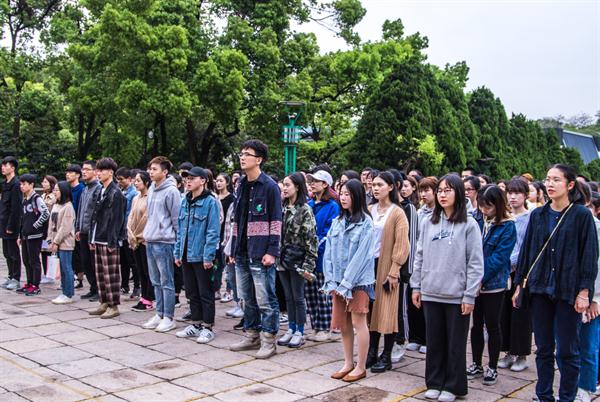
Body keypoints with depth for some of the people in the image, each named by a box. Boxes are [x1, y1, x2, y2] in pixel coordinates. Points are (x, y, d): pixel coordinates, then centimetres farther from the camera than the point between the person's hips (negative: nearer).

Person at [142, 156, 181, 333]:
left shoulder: (171, 191, -12)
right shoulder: (151, 189, 13)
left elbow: (176, 219, -12)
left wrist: (176, 241, -11)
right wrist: (147, 233, 19)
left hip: (164, 242, -8)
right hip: (150, 241, 9)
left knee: (167, 282, -1)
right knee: (156, 281, 14)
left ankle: (168, 318, 6)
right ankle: (159, 314, 24)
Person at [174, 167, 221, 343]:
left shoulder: (210, 202, -10)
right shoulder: (185, 202, 12)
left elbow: (213, 231, -14)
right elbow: (180, 229, 15)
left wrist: (208, 256, -18)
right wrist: (178, 252, 10)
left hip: (202, 256, -7)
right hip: (187, 255, 7)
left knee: (205, 293, 3)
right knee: (192, 292, 15)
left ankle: (207, 327, 12)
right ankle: (195, 324, 26)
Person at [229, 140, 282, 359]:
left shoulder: (269, 186, -8)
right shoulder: (242, 185, 14)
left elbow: (276, 221, -11)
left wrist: (272, 251, -16)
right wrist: (234, 247, 15)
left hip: (260, 254, -7)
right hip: (242, 253, 8)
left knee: (265, 299, -1)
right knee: (247, 298, 15)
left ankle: (269, 340, 8)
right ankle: (252, 335, 27)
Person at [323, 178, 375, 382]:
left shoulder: (365, 222, -8)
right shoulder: (337, 222, 9)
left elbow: (361, 254, -13)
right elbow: (329, 251, 7)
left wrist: (347, 283, -15)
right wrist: (331, 280, -2)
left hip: (358, 279, -6)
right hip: (339, 280, 6)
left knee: (358, 322, 1)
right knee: (343, 323, 11)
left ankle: (360, 367, 12)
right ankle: (348, 363, 24)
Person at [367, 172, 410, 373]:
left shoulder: (397, 213, -5)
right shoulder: (369, 210, 9)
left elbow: (401, 245, -9)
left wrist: (394, 271, -13)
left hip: (386, 267, -4)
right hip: (369, 265, 5)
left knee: (386, 311, 0)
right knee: (371, 309, 8)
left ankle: (386, 357, 10)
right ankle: (372, 352, 19)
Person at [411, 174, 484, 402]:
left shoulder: (468, 224, -5)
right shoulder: (428, 223, 7)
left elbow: (475, 263, -7)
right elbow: (420, 257, 11)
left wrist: (470, 295, -11)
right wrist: (416, 287, 7)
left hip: (457, 295, -4)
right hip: (431, 293, 4)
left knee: (455, 344, 7)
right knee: (434, 342, 13)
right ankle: (434, 383, 25)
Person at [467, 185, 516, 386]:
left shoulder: (507, 227, -9)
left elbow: (499, 257, -15)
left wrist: (481, 278, -19)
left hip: (493, 284, -4)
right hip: (474, 282, 5)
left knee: (492, 326, 6)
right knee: (476, 324, 13)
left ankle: (492, 368, 19)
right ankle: (476, 365, 26)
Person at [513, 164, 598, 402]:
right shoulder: (538, 215, 7)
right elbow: (526, 250, 11)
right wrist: (519, 284, 9)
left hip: (568, 291, -4)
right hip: (540, 290, 4)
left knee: (567, 351, 4)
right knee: (544, 349, 11)